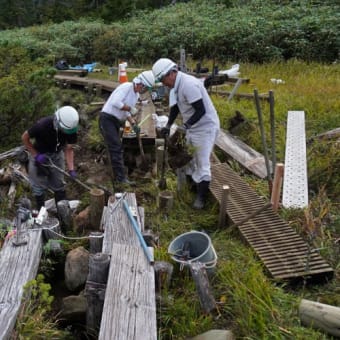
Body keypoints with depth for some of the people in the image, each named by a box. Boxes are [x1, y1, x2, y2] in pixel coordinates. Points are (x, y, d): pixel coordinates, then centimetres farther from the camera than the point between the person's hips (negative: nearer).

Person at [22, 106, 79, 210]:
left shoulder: (71, 129, -24)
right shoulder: (42, 125, -35)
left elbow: (68, 149, -15)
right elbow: (24, 138, -19)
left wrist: (71, 169, -25)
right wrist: (36, 155, -23)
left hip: (57, 155, 3)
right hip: (39, 154, -3)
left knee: (59, 185, 8)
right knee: (39, 186, 5)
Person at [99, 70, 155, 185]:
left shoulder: (136, 95, 12)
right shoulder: (126, 86, -17)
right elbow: (115, 102, -29)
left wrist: (133, 124, 1)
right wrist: (130, 108, -20)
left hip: (116, 121, 10)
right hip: (107, 118, -10)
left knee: (116, 148, 15)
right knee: (116, 148, -13)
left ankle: (118, 175, 25)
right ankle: (121, 177, -12)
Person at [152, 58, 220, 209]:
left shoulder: (188, 84, -26)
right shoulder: (176, 85, 4)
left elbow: (201, 110, -28)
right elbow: (175, 107, 15)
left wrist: (185, 126, -32)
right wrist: (168, 125, 7)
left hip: (205, 127, -10)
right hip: (193, 127, 10)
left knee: (202, 163, -4)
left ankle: (201, 197, 6)